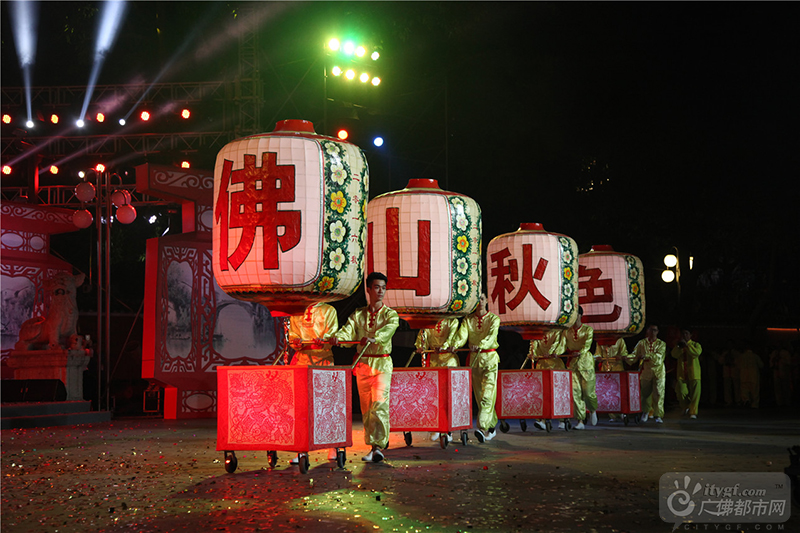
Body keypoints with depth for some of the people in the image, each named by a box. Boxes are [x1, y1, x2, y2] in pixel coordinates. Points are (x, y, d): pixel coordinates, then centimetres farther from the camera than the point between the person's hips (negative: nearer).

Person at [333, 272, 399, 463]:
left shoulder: (390, 314, 2)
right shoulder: (358, 314, 11)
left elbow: (388, 329, -19)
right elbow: (348, 329, -5)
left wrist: (373, 338, -39)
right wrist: (338, 337, -28)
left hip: (382, 363, -4)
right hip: (363, 363, 4)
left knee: (379, 404, -17)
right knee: (366, 407, 6)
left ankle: (378, 446, -21)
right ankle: (372, 447, 15)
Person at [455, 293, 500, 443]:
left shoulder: (494, 319, 0)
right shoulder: (468, 320, 9)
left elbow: (491, 335, -18)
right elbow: (461, 336, -6)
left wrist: (480, 345, -38)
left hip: (490, 358, -4)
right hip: (474, 358, 4)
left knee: (487, 393, -15)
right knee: (479, 395, 6)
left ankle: (483, 428, -25)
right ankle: (492, 427, 18)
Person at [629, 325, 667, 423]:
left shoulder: (661, 344, 4)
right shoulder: (642, 343, 9)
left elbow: (658, 356, -12)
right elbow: (634, 355, 2)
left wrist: (646, 355, -25)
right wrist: (626, 358, -19)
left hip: (658, 372, -1)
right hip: (645, 371, 2)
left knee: (658, 393, -8)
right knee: (645, 393, 8)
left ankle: (658, 415, -5)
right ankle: (645, 411, 31)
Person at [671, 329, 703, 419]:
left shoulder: (695, 345, 7)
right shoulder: (678, 346, 17)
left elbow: (697, 352, -16)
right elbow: (674, 354, -2)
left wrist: (686, 345, -19)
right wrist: (679, 346, -14)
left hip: (693, 374, -2)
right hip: (681, 374, 2)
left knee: (694, 394, -5)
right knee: (681, 392, -9)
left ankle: (693, 412, 2)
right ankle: (686, 407, 17)